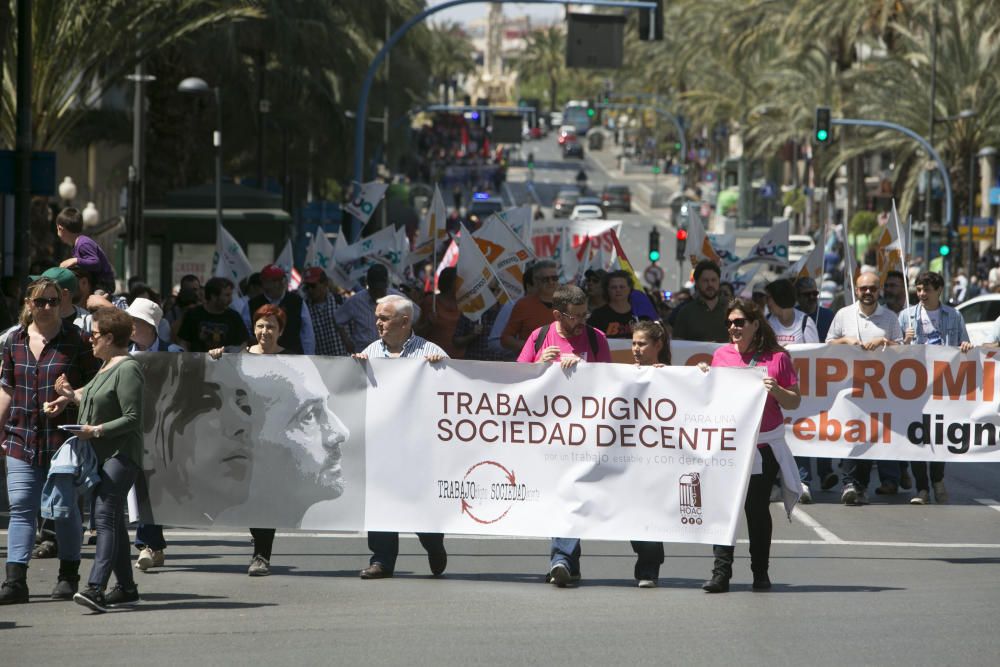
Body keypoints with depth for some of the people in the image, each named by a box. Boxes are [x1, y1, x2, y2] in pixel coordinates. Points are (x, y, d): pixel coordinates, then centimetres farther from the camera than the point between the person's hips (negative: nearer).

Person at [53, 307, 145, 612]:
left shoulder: (127, 369, -13)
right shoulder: (107, 366, 17)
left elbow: (132, 418, -17)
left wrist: (96, 431, -21)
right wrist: (73, 395, 21)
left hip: (121, 455, -10)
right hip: (101, 455, 10)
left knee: (106, 515, -19)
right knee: (112, 519, 11)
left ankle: (96, 587, -29)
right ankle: (126, 588, 17)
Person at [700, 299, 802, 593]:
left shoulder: (777, 357, 1)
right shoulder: (720, 355, 10)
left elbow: (794, 402, 4)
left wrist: (775, 390, -15)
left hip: (765, 444, -2)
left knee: (757, 507, 5)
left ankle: (760, 572, 17)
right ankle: (721, 572, -9)